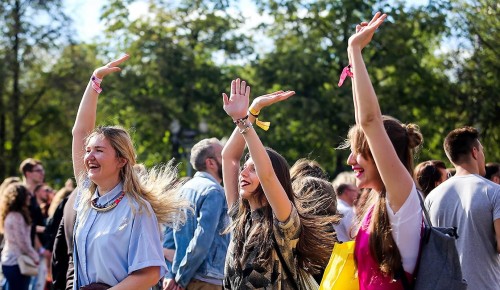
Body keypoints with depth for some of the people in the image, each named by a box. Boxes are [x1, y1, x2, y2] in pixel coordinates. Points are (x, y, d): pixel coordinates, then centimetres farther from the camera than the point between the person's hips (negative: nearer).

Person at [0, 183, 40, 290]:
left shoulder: (9, 215, 13)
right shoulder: (16, 216, -16)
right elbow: (23, 242, -17)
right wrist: (35, 257, -6)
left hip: (9, 261, 10)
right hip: (17, 262, -10)